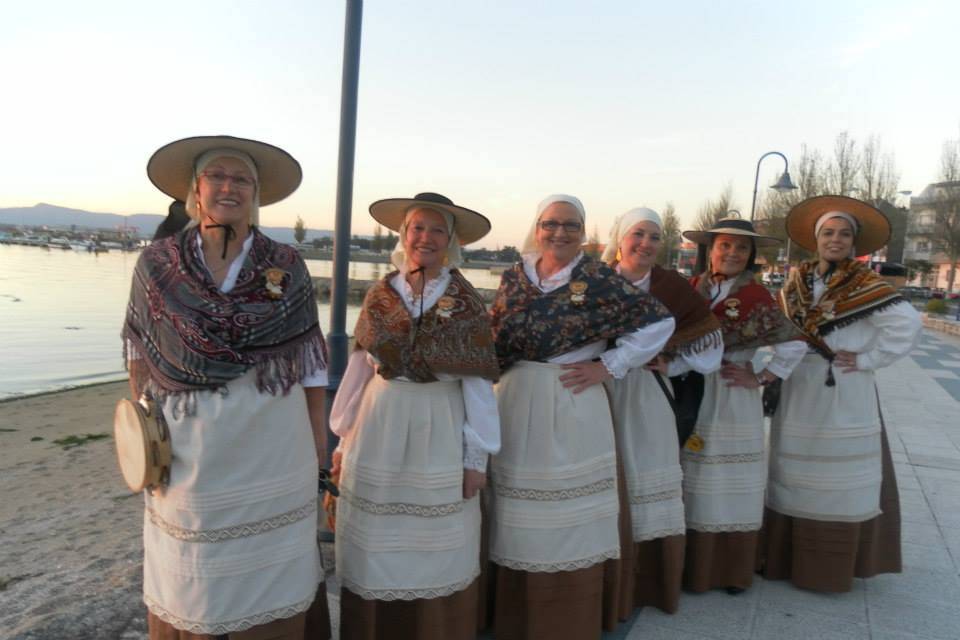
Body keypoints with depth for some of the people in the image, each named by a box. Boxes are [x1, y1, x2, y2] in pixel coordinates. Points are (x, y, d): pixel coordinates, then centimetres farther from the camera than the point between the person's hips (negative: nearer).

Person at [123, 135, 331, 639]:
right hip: (188, 449, 1)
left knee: (267, 576, 9)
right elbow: (139, 349, 10)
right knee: (187, 580, 13)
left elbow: (309, 359, 1)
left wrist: (317, 436, 1)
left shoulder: (286, 267, -3)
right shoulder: (156, 264, 0)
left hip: (270, 445, -1)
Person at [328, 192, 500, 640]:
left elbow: (478, 383, -4)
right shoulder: (379, 297, 3)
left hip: (441, 436, -2)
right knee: (376, 552, 12)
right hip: (379, 431, 2)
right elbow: (360, 370, 7)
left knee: (436, 554, 8)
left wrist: (476, 456, -4)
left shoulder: (467, 303, -4)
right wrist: (345, 440, 8)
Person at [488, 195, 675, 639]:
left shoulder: (597, 278, -7)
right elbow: (494, 341, 14)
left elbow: (659, 322, -8)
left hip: (571, 409, -4)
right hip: (515, 406, 4)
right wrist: (502, 377, -2)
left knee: (569, 515, 6)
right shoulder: (514, 277, 6)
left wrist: (609, 366, -9)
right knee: (519, 518, 13)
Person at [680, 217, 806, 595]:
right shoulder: (690, 289, 4)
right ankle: (693, 565, 22)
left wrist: (759, 379, -9)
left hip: (734, 404, -2)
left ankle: (733, 571, 22)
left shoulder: (755, 296, -5)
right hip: (691, 399, 3)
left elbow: (794, 345, -10)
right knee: (693, 485, 8)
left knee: (731, 485, 6)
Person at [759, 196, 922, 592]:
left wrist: (868, 360, -13)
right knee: (791, 479, 11)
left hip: (843, 401, -5)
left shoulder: (865, 286, -7)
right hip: (797, 397, 5)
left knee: (838, 481, 3)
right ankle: (784, 558, 23)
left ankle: (831, 567, 16)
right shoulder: (796, 283, 7)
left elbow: (907, 326, -17)